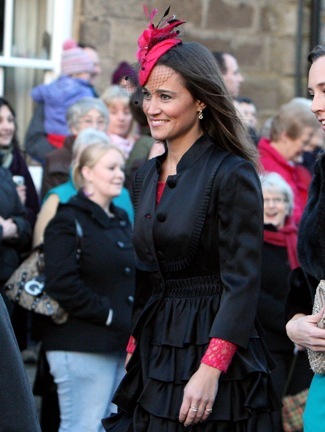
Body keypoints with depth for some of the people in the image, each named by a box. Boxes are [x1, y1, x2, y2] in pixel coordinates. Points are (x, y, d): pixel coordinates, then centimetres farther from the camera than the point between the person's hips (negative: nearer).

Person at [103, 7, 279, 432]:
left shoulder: (233, 174, -12)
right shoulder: (148, 174, 11)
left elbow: (242, 283, -16)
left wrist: (210, 370, -23)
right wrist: (133, 345, 8)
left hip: (211, 347, -7)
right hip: (154, 356, 7)